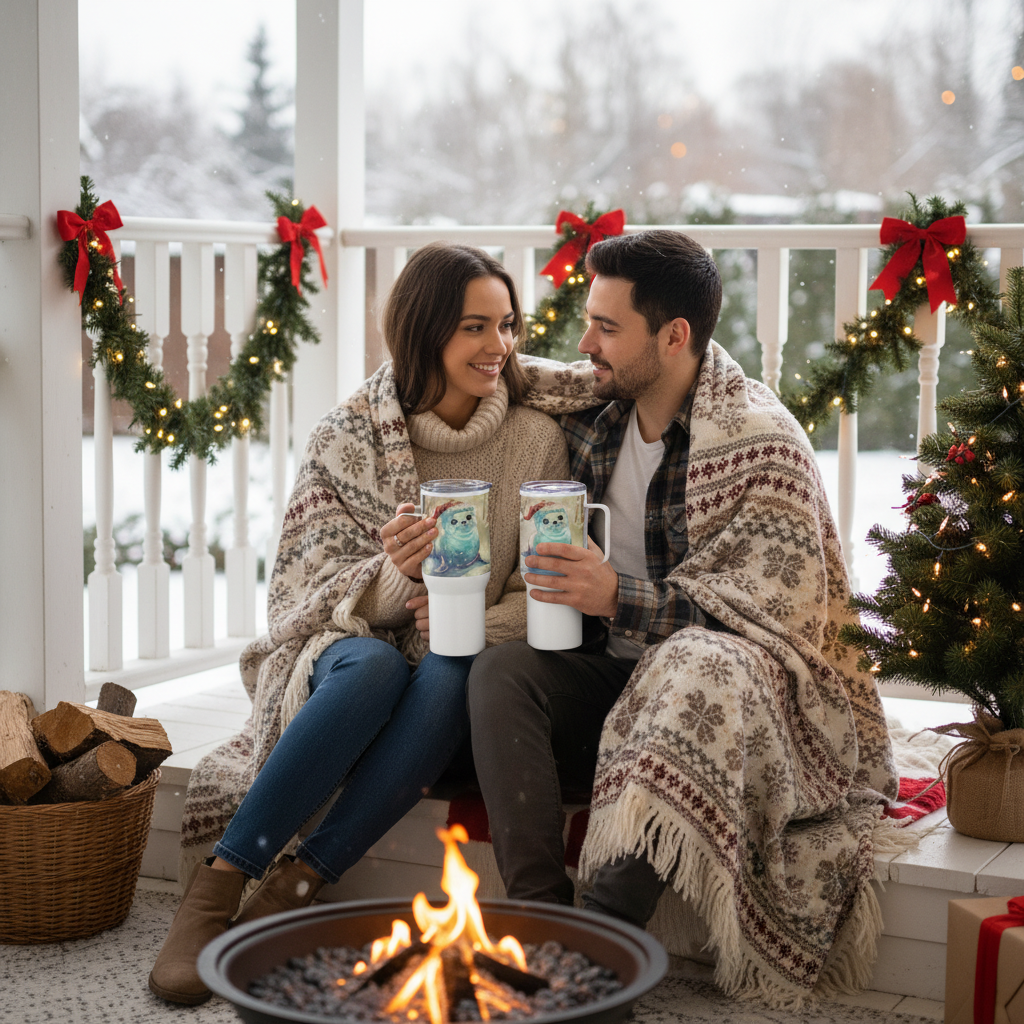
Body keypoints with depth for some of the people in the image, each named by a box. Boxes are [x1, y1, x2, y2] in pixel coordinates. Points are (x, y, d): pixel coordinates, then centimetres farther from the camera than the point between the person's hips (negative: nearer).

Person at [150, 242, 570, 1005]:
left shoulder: (536, 441, 2)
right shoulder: (352, 434, -1)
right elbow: (311, 585, -6)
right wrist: (393, 574, -28)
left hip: (457, 666, 1)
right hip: (342, 651, -1)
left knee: (447, 677, -35)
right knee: (375, 665, -37)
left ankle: (297, 885, -32)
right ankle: (217, 888, -32)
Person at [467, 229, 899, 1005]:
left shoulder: (760, 443, -12)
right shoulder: (594, 409, 5)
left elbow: (780, 610, -18)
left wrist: (621, 598, -23)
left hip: (742, 676, -5)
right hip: (613, 674, 6)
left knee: (700, 670, -39)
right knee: (499, 670, -23)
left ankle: (598, 932, -42)